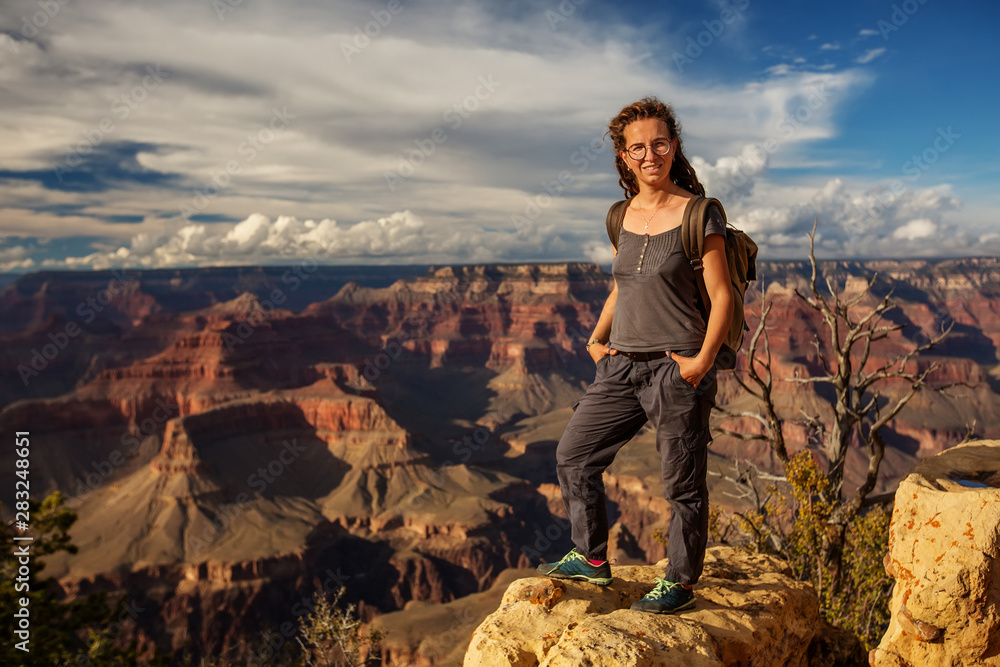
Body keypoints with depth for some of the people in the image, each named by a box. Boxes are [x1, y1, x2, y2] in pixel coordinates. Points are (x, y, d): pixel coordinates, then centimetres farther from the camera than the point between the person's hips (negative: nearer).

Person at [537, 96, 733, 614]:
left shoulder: (698, 215, -8)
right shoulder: (623, 216, 10)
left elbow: (721, 296, -9)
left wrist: (703, 360, -16)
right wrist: (596, 340, 11)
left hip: (675, 371, -7)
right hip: (622, 366, 7)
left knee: (682, 482, 5)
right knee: (574, 454, 12)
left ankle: (680, 581, 25)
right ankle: (592, 558, 28)